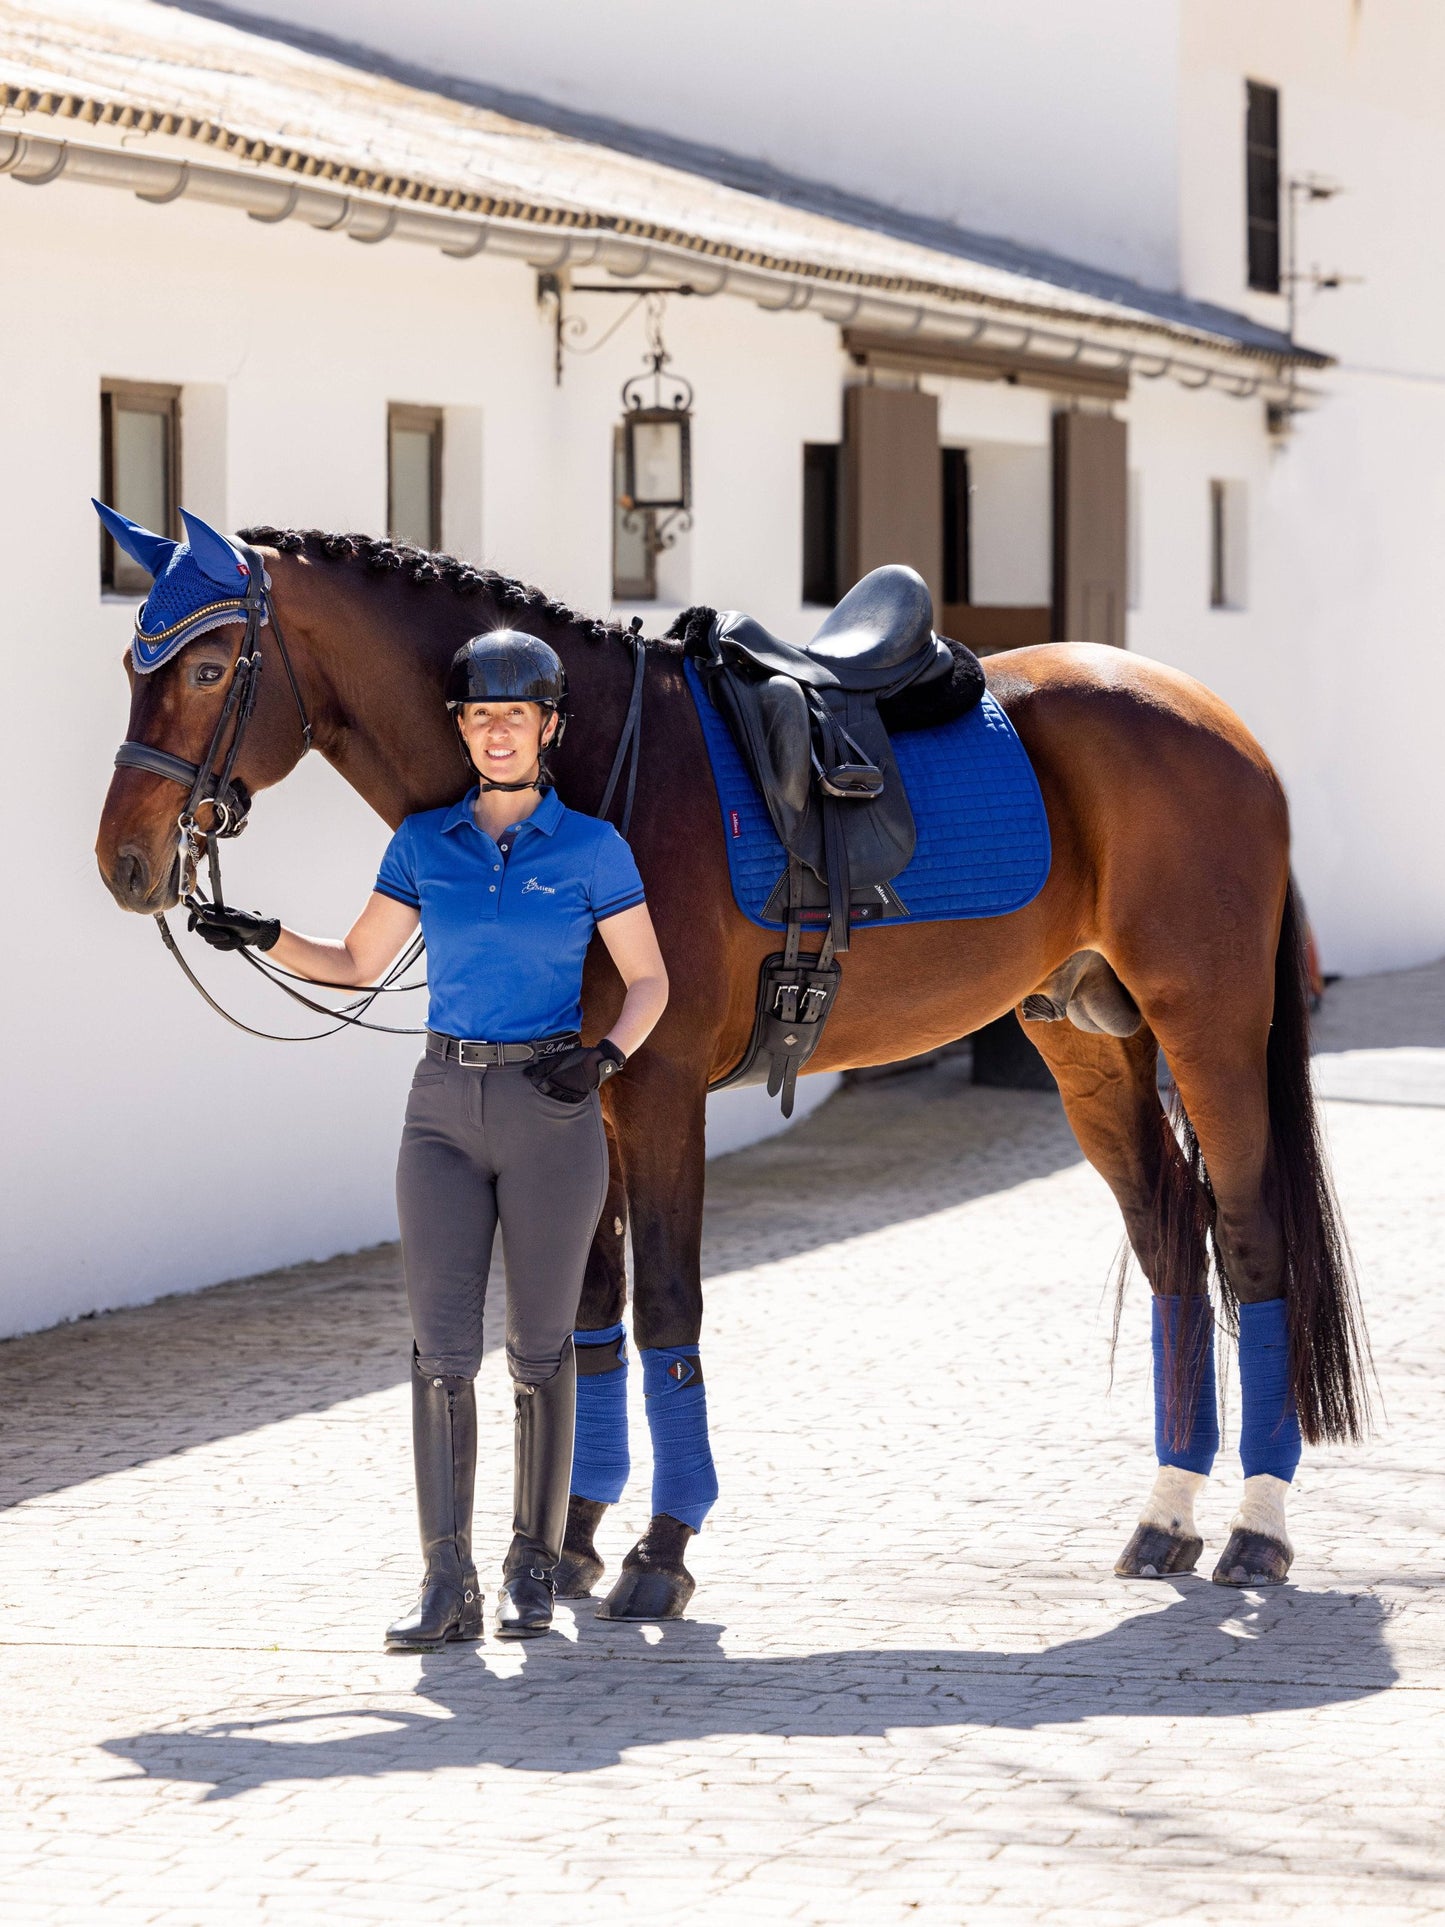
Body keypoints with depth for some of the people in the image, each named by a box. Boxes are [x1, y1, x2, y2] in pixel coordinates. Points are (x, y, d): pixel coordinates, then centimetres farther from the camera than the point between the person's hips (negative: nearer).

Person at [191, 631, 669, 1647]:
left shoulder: (591, 848, -2)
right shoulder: (424, 843, 7)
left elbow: (649, 980, 3)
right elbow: (357, 962, 14)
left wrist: (606, 1057, -14)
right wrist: (267, 939, -2)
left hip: (551, 1112, -2)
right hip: (446, 1107, 3)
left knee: (540, 1349, 5)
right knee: (443, 1348, -4)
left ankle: (535, 1569, 17)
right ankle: (449, 1584, -4)